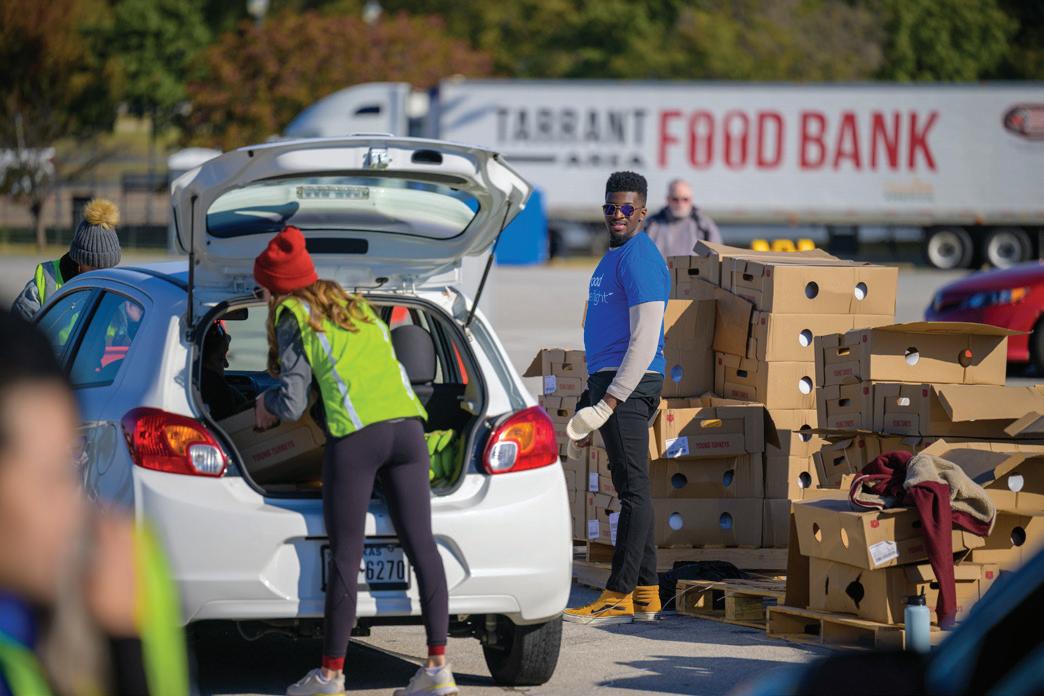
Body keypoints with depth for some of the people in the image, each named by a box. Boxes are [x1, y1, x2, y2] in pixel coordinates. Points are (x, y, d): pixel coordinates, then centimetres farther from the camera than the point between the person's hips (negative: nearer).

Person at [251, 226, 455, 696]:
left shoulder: (293, 318, 5)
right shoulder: (355, 306, 24)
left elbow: (292, 405, 0)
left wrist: (265, 402, 24)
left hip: (356, 436, -6)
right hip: (407, 426, 6)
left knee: (346, 556, 0)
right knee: (421, 545, 5)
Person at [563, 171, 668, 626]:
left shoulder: (640, 259, -12)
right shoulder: (611, 258, 20)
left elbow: (644, 339, -19)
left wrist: (609, 401, -21)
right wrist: (591, 397, 26)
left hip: (630, 383, -11)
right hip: (607, 380, 11)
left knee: (632, 487, -9)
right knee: (631, 488, 10)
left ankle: (619, 596, -10)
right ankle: (645, 594, 13)